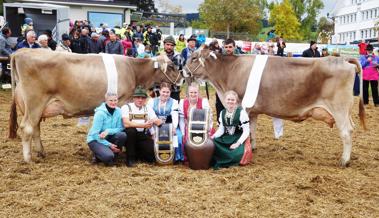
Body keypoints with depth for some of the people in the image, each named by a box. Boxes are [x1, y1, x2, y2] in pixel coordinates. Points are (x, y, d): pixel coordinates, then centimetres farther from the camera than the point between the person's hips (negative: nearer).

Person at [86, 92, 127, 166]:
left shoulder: (118, 111, -6)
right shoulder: (100, 113, -20)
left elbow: (120, 128, -8)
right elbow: (95, 134, -20)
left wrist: (108, 131, -26)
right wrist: (109, 145, -24)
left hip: (108, 138, 5)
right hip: (95, 140, -5)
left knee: (122, 135, -25)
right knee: (108, 157, -31)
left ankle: (111, 153, -3)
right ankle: (97, 155, 4)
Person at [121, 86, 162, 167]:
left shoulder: (148, 108, 8)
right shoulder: (126, 107, -6)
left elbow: (159, 122, -1)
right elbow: (126, 124, -23)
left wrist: (155, 121, -26)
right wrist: (144, 125, -31)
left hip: (144, 136, 3)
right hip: (131, 135, -3)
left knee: (152, 156, -19)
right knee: (131, 130, -36)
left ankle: (137, 154, 17)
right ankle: (130, 158, -17)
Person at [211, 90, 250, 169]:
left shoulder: (241, 112, -10)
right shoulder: (222, 113, 7)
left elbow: (246, 131, -12)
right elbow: (221, 130, 9)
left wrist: (238, 143, -22)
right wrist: (213, 137, -10)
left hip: (239, 138, -5)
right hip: (226, 138, 5)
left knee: (236, 154, -33)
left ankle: (219, 163, -12)